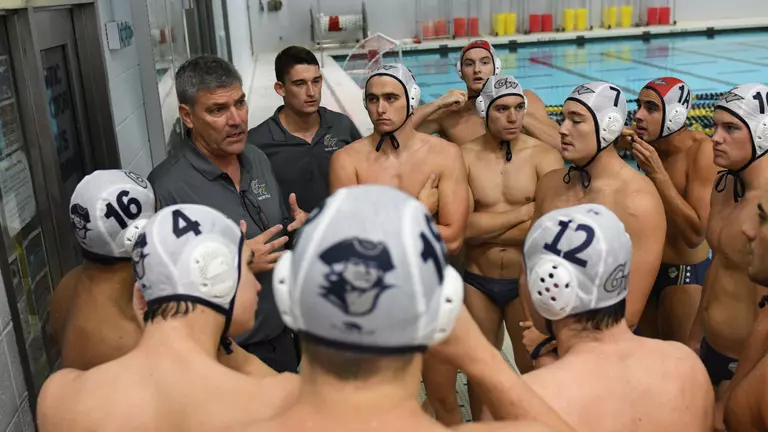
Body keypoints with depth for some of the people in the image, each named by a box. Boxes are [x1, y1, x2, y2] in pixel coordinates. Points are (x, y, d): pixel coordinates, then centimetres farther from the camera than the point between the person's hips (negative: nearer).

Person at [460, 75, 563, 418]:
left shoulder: (543, 156, -9)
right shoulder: (465, 157, -6)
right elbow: (462, 226, -16)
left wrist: (482, 227, -21)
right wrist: (525, 211, -16)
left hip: (527, 282, -1)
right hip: (477, 282, 2)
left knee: (533, 369, 15)